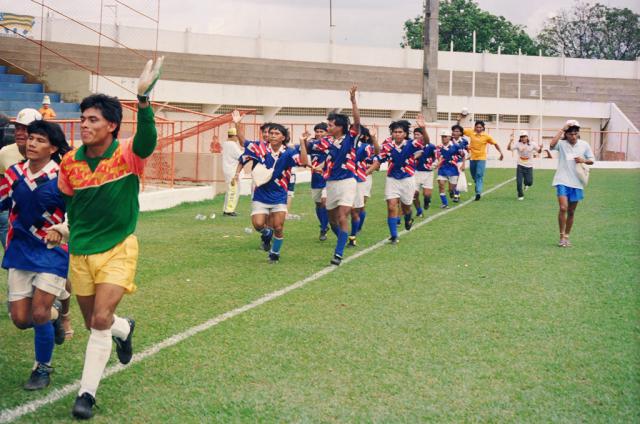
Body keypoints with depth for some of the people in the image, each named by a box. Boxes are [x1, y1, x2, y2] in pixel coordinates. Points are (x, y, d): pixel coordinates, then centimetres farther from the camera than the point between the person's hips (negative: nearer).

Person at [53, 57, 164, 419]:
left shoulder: (128, 155, -14)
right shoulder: (70, 162, -3)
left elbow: (147, 138, -37)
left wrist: (143, 97, -52)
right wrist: (74, 231, 14)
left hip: (118, 249, -4)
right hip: (80, 251, 5)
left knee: (101, 319, -15)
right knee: (93, 323, 15)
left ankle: (87, 393, 0)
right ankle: (124, 328, 52)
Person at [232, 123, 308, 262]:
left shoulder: (288, 153, -10)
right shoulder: (259, 148, -9)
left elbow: (303, 162, -26)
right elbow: (242, 160, 6)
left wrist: (303, 142, -31)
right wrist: (237, 174, -5)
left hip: (279, 196, 0)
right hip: (260, 195, 0)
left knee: (278, 227, -2)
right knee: (258, 224, -13)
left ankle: (275, 253, 25)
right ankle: (267, 234, 25)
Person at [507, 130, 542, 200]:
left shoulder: (532, 144, -5)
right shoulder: (518, 144, -8)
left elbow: (539, 151, 2)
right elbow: (509, 148, -16)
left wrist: (540, 148, -21)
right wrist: (511, 141, -32)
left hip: (529, 166, 1)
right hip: (520, 166, -1)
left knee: (529, 182, -3)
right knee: (519, 182, -5)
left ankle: (526, 184, 36)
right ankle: (520, 196, 16)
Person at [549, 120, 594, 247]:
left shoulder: (584, 145, 3)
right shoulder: (562, 144, -5)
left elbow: (592, 160, 12)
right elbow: (552, 145, -28)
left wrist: (584, 160, -10)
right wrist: (562, 130, -24)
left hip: (576, 183, 3)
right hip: (562, 181, -3)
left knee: (571, 211, 11)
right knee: (563, 208, -18)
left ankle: (567, 236, 25)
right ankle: (562, 236, -7)